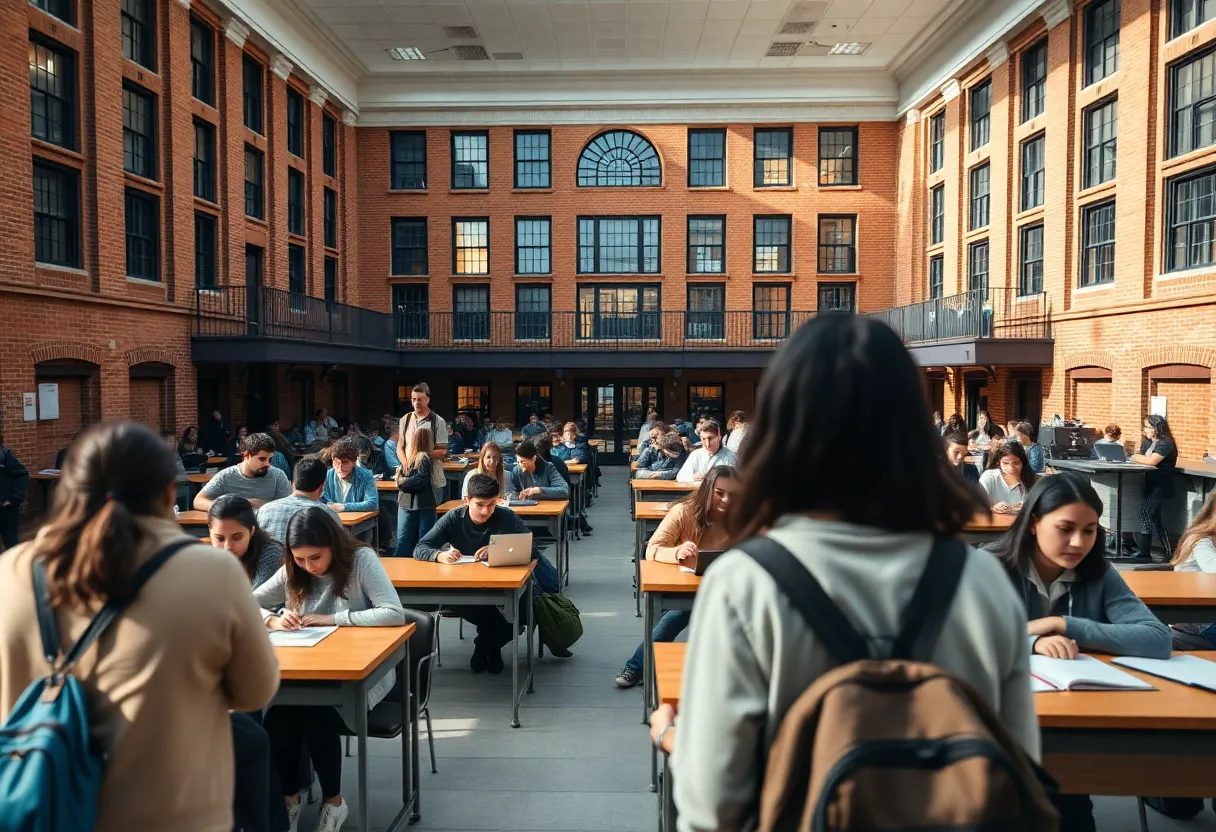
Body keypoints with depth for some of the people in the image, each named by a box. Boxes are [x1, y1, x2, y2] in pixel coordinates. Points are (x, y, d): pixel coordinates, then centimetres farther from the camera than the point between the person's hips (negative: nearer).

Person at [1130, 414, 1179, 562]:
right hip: (1151, 483, 10)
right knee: (1154, 517, 13)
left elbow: (1152, 461, -26)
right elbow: (1141, 457, 7)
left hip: (1161, 486, -10)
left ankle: (1145, 553, -12)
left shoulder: (1165, 443, -15)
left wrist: (1136, 457, -10)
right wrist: (1138, 457, -15)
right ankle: (1166, 551, 23)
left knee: (1145, 513, -15)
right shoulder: (1148, 442, 14)